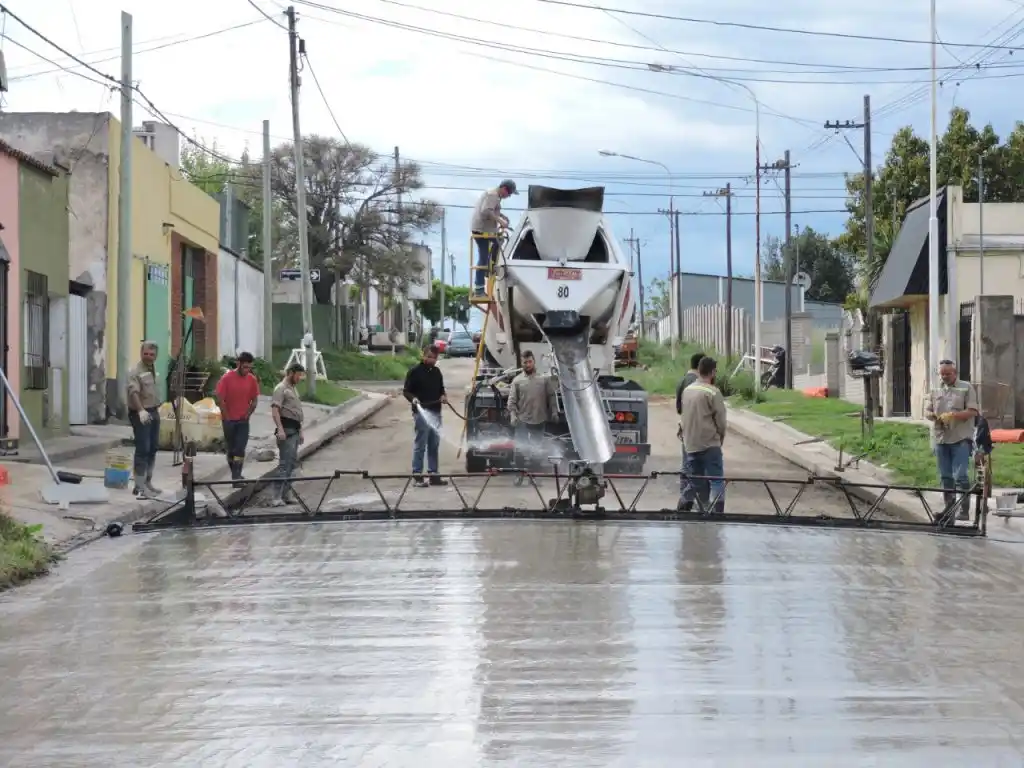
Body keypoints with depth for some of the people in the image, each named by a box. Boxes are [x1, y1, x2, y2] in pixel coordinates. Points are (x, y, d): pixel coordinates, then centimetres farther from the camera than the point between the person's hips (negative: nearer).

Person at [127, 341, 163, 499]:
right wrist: (141, 410, -46)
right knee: (143, 450, -10)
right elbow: (134, 392, -32)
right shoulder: (136, 372, -18)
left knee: (153, 448, 16)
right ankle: (139, 487, -8)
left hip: (153, 413, 9)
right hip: (141, 415, -9)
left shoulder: (152, 369, 12)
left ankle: (147, 482, 28)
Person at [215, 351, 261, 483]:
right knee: (230, 447, 8)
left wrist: (248, 415, 0)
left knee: (240, 449, -8)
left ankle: (236, 476, -10)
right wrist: (226, 417, -7)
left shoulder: (252, 380, -1)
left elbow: (255, 400, 8)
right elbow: (220, 399, -8)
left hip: (243, 420, 1)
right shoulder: (227, 378, -10)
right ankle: (235, 473, 20)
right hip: (229, 420, -1)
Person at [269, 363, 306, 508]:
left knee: (292, 463, 12)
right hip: (286, 430, -10)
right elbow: (275, 410, -18)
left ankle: (285, 492, 17)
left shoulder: (293, 389, 22)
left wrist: (300, 431, 26)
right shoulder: (281, 389, -8)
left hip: (295, 430, 10)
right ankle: (277, 497, -18)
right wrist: (280, 429, -27)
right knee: (285, 463, -15)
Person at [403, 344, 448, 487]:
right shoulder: (415, 371, -5)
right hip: (421, 412, -7)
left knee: (434, 445, 10)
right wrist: (413, 398, -24)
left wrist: (443, 396, 4)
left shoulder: (437, 372, 14)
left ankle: (434, 474, 16)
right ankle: (417, 476, -2)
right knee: (420, 445, -5)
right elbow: (406, 391, -5)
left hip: (435, 412, 7)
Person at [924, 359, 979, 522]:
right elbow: (927, 411, 13)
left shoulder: (966, 388, 0)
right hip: (941, 439, 5)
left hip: (961, 439, -5)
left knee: (961, 476, -11)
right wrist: (934, 416, -10)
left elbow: (972, 411, -7)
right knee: (946, 477, 10)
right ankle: (949, 508, 19)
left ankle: (964, 510, -8)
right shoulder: (935, 390, 14)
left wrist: (952, 415, -20)